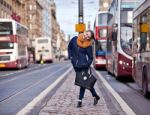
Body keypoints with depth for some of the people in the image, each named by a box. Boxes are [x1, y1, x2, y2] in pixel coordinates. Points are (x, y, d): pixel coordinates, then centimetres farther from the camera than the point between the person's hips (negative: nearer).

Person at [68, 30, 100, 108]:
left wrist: (86, 64, -16)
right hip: (75, 65, 4)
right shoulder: (74, 39, -4)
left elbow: (90, 58, -2)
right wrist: (70, 56, 7)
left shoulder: (88, 46, -12)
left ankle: (80, 100, 4)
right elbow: (69, 47, 15)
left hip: (83, 66, -4)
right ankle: (95, 96, 27)